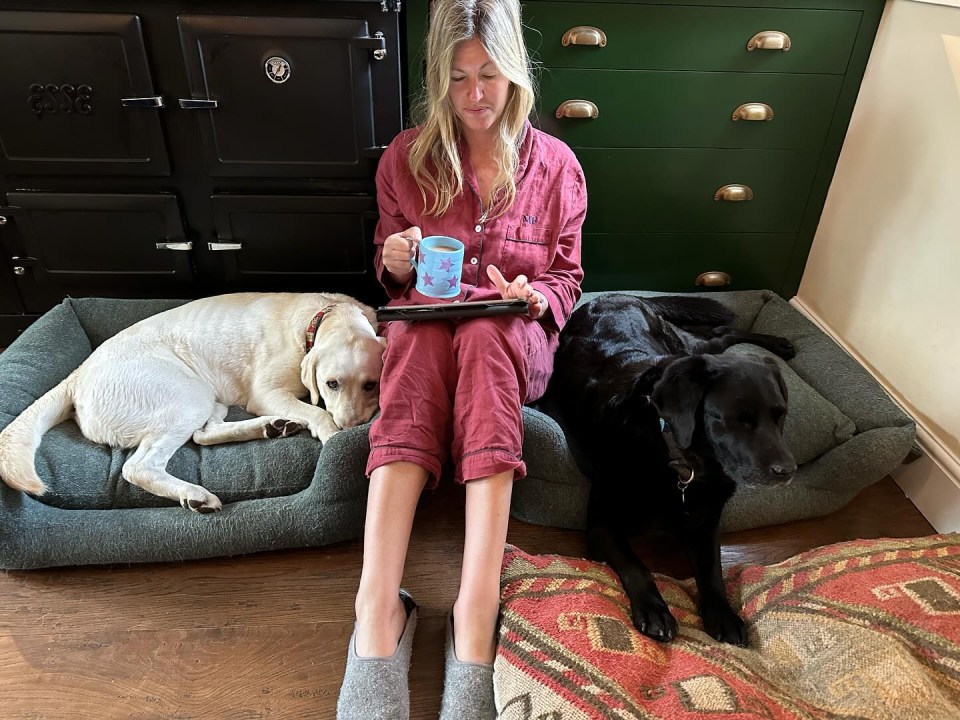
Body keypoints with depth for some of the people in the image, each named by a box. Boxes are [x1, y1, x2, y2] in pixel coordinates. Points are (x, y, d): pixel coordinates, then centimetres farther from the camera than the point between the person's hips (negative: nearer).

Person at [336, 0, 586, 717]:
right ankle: (378, 610, -45)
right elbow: (388, 270, 14)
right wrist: (395, 264, -11)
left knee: (484, 331, -38)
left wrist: (531, 296, -13)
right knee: (421, 333, -37)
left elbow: (566, 280, 10)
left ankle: (476, 611, -45)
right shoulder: (406, 156, 7)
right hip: (424, 329, 1)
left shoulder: (556, 164, 6)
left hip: (514, 339, 0)